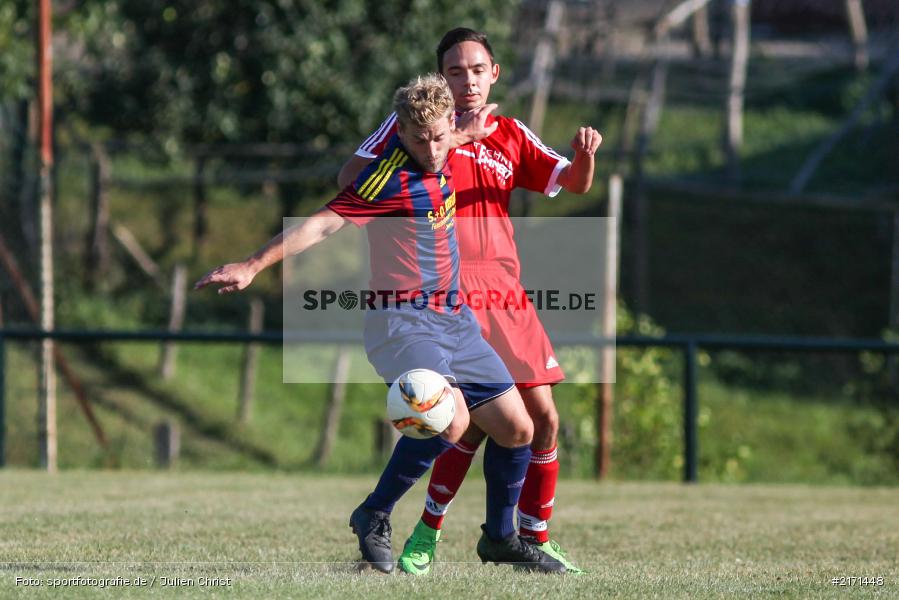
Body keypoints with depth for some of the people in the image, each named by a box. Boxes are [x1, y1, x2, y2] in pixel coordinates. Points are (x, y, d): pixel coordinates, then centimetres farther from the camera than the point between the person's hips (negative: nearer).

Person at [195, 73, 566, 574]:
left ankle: (500, 538, 26)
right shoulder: (389, 174, -16)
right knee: (450, 419, -28)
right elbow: (325, 223, -19)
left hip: (454, 320, 8)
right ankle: (374, 518, -8)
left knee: (516, 428, 5)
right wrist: (254, 266, -26)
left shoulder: (445, 159, 6)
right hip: (403, 320, -8)